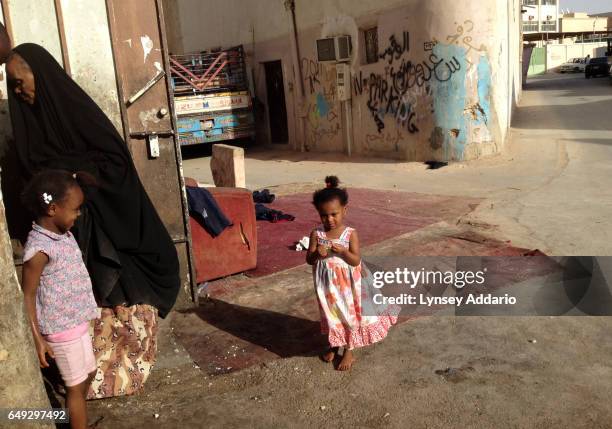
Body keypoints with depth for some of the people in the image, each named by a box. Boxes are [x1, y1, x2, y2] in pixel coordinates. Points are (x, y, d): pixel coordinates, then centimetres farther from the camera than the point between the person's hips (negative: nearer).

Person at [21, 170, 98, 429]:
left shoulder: (64, 233, 1)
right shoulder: (39, 249, -25)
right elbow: (27, 296, -20)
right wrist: (37, 339, -18)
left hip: (77, 321, 9)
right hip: (61, 329, -9)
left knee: (89, 373, 23)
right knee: (76, 385, 5)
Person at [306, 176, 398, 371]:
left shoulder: (351, 234, -14)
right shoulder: (316, 234, -9)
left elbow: (356, 261, -16)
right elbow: (309, 260, -6)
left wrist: (343, 251, -34)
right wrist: (317, 253, -27)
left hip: (347, 283, -2)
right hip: (327, 283, 2)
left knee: (349, 315, 11)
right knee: (331, 315, 19)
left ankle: (349, 351, 29)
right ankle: (334, 345, 42)